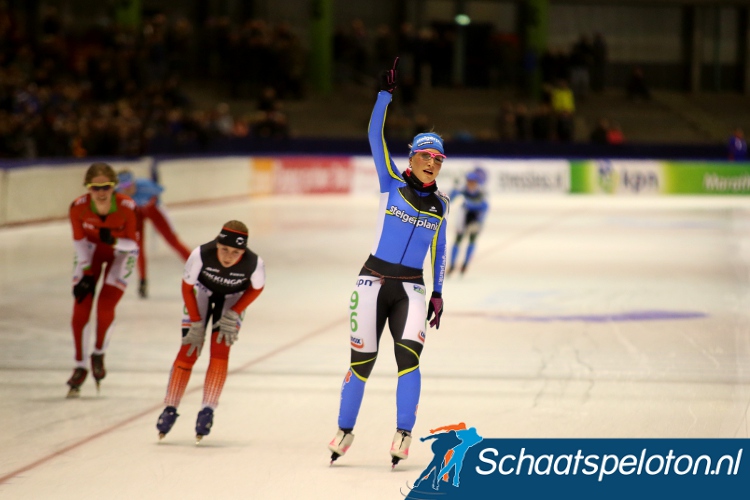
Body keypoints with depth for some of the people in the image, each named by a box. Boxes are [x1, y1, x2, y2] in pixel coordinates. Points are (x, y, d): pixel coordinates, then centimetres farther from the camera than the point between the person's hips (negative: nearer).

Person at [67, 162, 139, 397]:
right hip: (92, 250, 2)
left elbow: (133, 244, -20)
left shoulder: (127, 207, -32)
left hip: (121, 252, -2)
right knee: (80, 310, -7)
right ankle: (80, 367, 10)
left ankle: (99, 354, 15)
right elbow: (79, 239, -10)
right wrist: (86, 272, -11)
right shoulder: (78, 207, -27)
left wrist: (114, 241, -40)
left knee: (105, 308, -14)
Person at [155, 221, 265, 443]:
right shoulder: (201, 255, -38)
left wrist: (232, 315, -17)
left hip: (233, 297, 0)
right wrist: (196, 324, -16)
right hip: (202, 291, 0)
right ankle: (170, 409, 6)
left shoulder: (254, 263, -35)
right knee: (189, 350, -5)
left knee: (220, 350, -11)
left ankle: (207, 412, -2)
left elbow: (256, 289, -11)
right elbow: (186, 287, -19)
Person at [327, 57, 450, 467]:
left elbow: (439, 249, 17)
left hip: (411, 289, 2)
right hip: (374, 280, -2)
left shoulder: (440, 203, 9)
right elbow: (375, 136, -8)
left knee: (408, 356, -18)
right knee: (362, 360, 1)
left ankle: (403, 435, -12)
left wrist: (438, 294, 14)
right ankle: (345, 431, 18)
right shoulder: (392, 183, 0)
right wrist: (386, 93, -16)